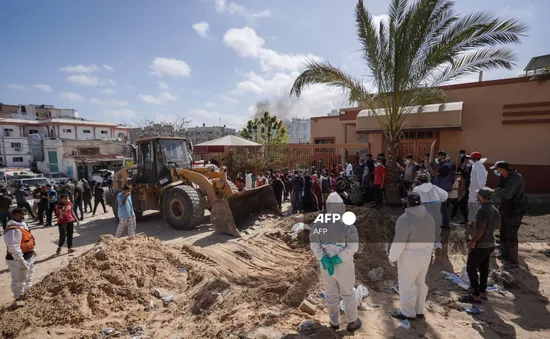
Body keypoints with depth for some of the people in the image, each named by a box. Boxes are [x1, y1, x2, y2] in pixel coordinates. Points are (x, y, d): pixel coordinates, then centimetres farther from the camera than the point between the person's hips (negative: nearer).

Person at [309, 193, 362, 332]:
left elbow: (314, 245, -11)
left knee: (331, 294, 21)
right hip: (344, 266, -3)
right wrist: (338, 259, -22)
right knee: (348, 293, 20)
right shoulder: (347, 224, -20)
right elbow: (353, 246, -24)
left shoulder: (318, 224, -9)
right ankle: (352, 322, 37)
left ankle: (334, 322, 39)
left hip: (325, 266, 3)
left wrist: (324, 260, -17)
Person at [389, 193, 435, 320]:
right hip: (425, 255, 8)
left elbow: (399, 241, -21)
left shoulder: (405, 218, -22)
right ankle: (419, 311, 34)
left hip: (410, 256, -8)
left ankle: (407, 312, 21)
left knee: (407, 284, 7)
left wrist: (392, 257, -9)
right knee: (420, 282, 20)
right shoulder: (429, 217, 3)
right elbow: (432, 239, 12)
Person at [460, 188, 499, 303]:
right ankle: (483, 292, 28)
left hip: (480, 245, -9)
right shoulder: (495, 210, 6)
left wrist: (473, 241, -16)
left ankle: (476, 295, 6)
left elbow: (481, 229, -25)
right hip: (490, 244, 9)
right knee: (484, 268, 18)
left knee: (471, 268, 0)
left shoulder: (482, 210, -22)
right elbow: (496, 226, 17)